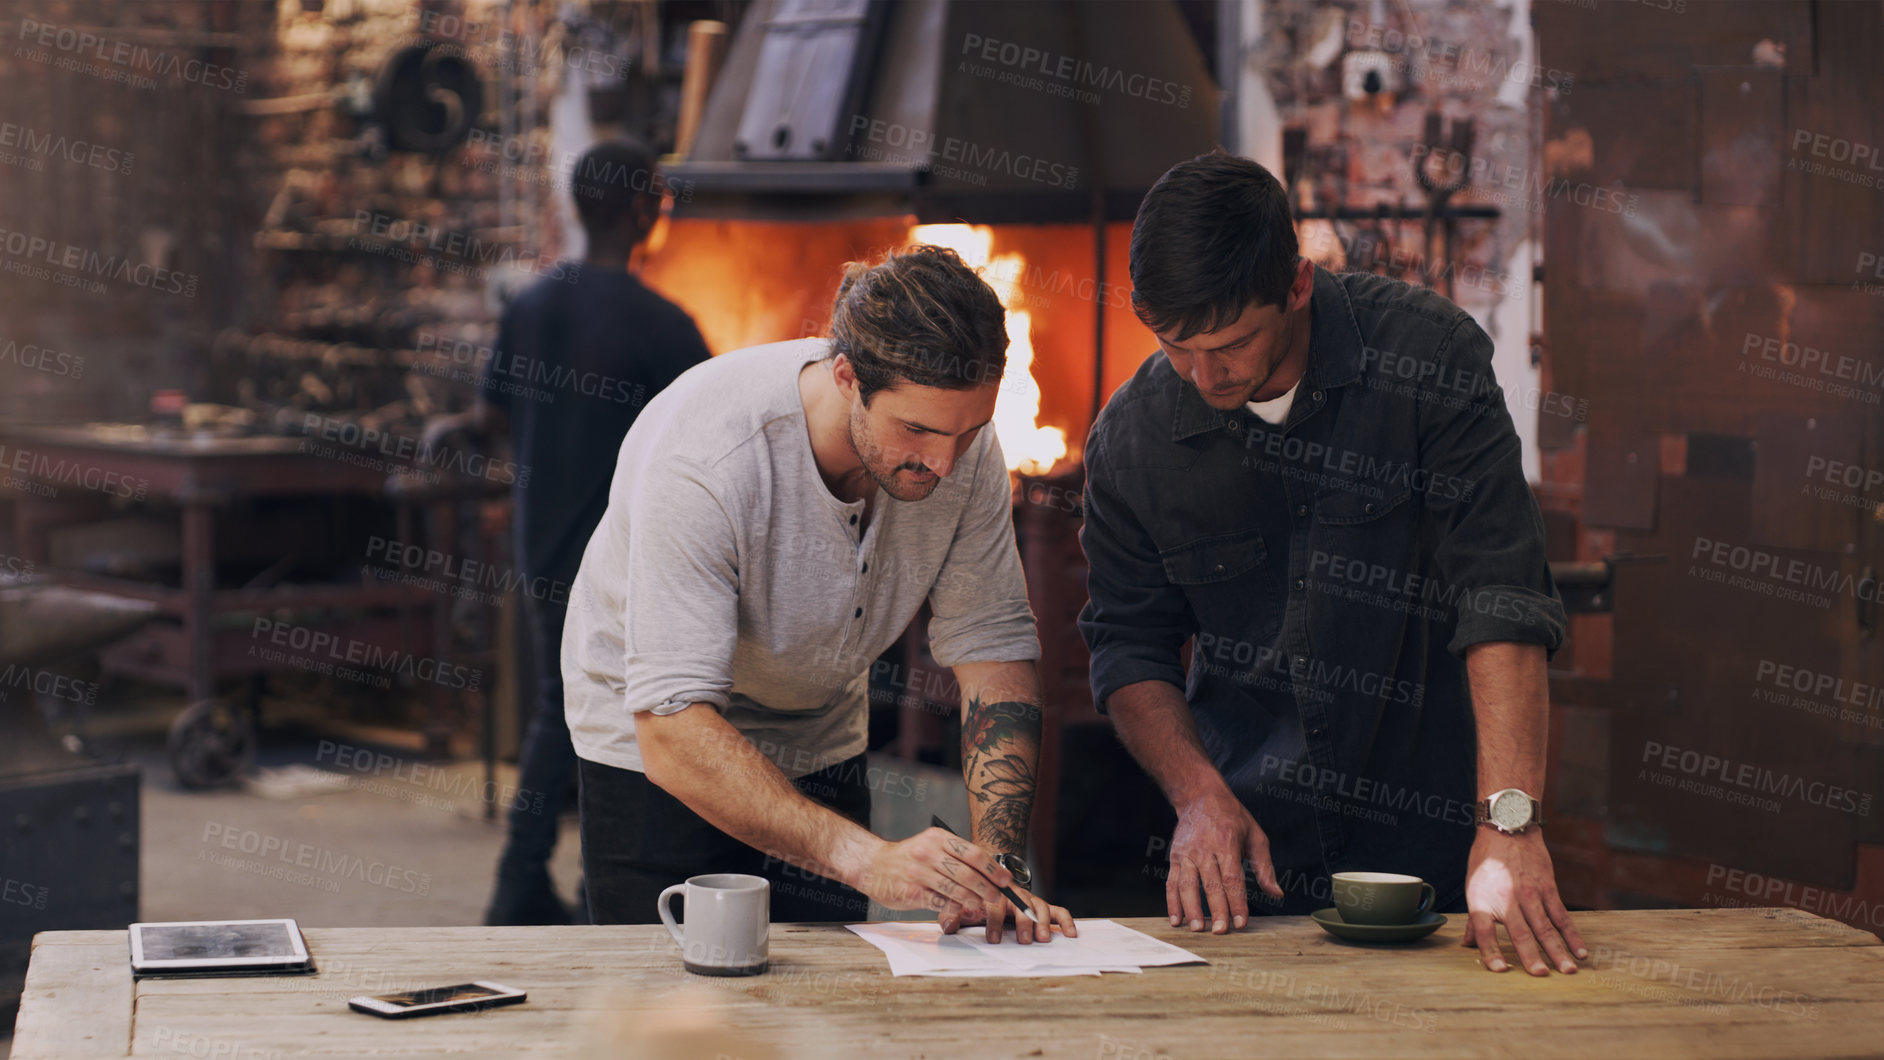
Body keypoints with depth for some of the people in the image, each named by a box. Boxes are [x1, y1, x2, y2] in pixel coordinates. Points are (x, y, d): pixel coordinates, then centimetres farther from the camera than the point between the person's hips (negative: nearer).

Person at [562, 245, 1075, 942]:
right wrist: (867, 858, -49)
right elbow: (672, 733, -40)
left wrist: (997, 865, -31)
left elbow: (994, 650, -18)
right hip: (653, 752, -4)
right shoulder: (701, 460, -36)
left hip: (823, 749, 4)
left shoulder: (962, 447, -20)